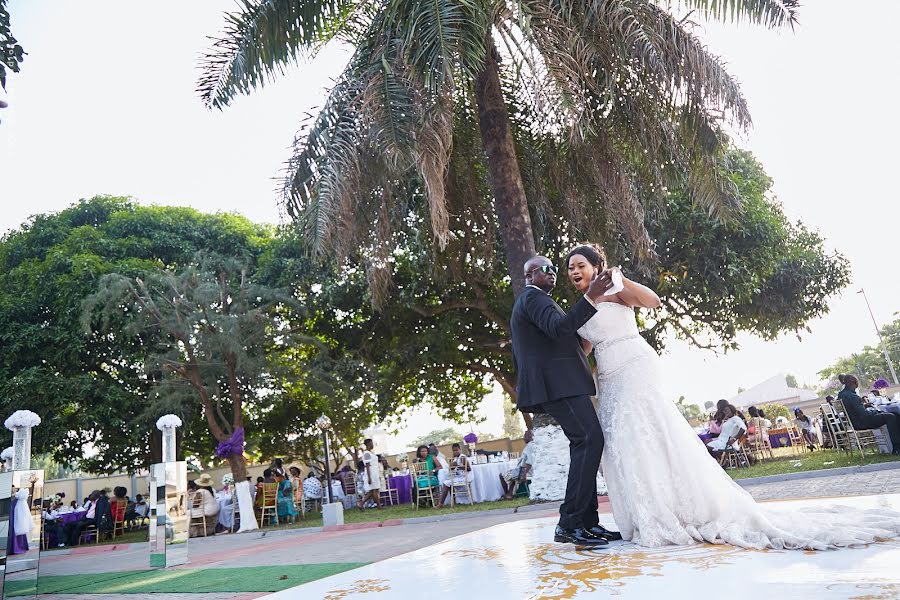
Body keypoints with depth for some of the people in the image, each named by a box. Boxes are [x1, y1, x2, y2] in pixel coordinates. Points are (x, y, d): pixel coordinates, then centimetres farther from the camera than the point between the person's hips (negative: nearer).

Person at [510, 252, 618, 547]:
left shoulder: (524, 304, 27)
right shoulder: (533, 297, -5)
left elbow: (518, 357, 29)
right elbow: (559, 328, -25)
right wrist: (591, 297, -31)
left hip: (557, 385, 11)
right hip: (560, 382, -11)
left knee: (584, 445, 6)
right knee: (590, 440, -18)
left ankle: (588, 522, 5)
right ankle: (569, 523, -18)